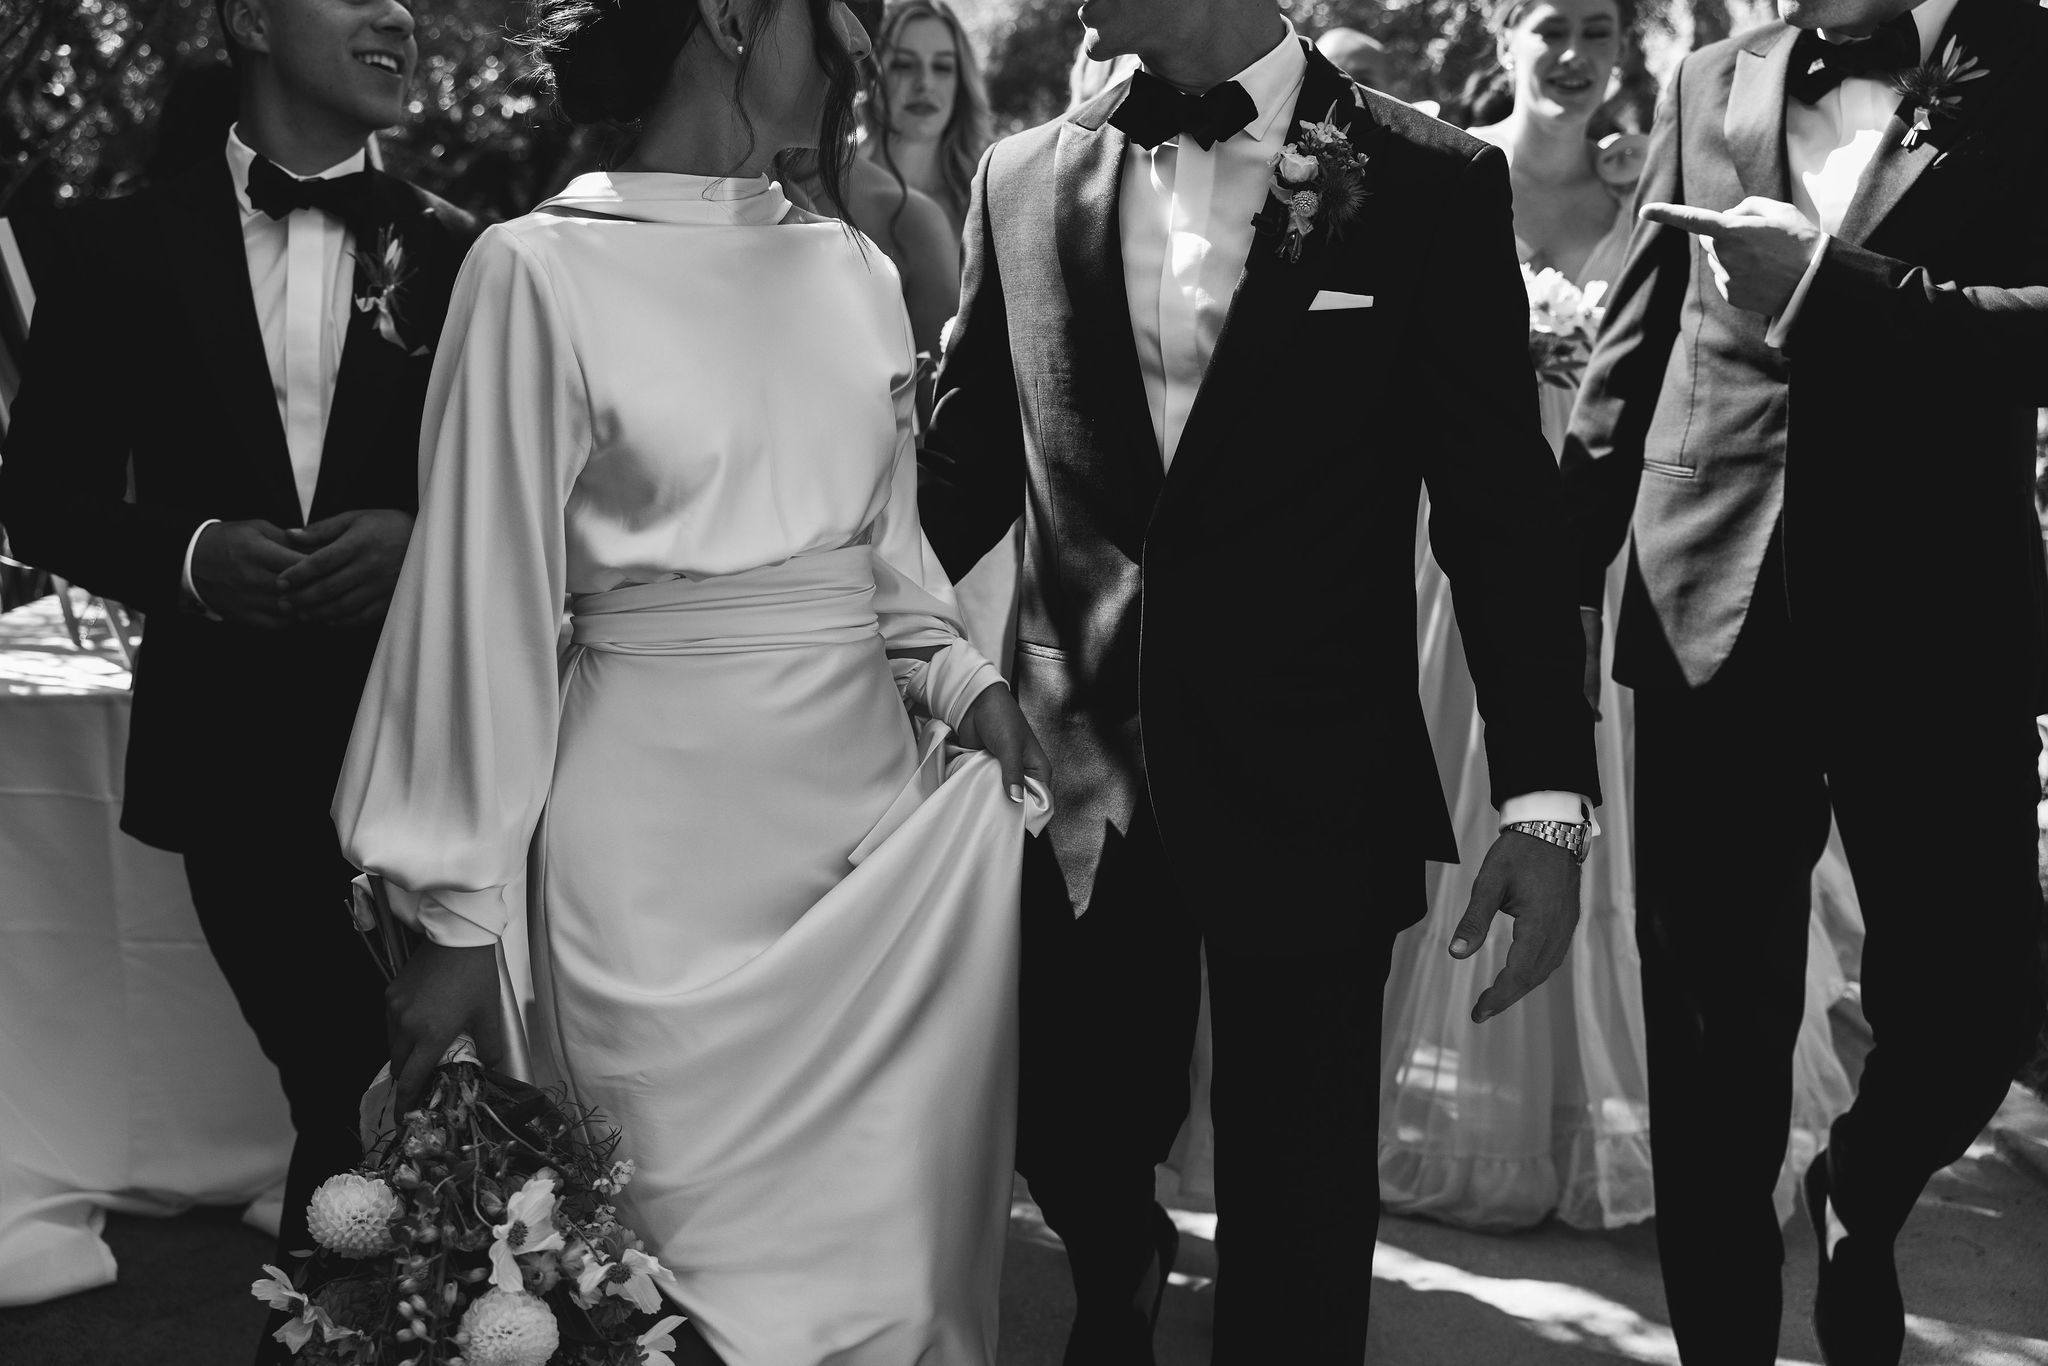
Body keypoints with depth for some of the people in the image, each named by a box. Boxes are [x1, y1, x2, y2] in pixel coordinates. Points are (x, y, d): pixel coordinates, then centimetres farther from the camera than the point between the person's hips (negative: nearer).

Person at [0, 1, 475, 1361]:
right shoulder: (125, 243, 1)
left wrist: (422, 537, -17)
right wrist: (192, 553, -15)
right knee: (340, 1086, 14)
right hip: (236, 745, 1)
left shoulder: (461, 252, -1)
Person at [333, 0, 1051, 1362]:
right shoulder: (543, 273, -9)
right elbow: (490, 598, -6)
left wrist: (964, 680, 0)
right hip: (663, 838, -5)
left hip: (878, 810, 5)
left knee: (892, 1249, 10)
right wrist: (465, 916, -4)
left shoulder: (859, 273, 7)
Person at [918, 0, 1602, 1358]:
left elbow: (1503, 508, -4)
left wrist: (1547, 799, -9)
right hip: (1078, 786, 3)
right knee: (1074, 1144, 16)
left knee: (1299, 1215, 6)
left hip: (1309, 799, -2)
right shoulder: (1024, 182, 4)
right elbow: (966, 468, 10)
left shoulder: (1431, 185, -4)